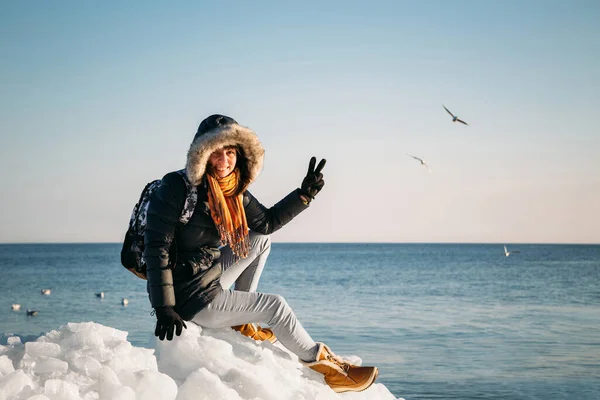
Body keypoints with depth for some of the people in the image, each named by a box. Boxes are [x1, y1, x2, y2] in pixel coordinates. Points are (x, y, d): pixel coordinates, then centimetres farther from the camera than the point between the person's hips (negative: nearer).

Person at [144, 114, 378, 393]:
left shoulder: (233, 192, 3)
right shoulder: (177, 188, -21)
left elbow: (268, 221, 16)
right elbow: (157, 248, -23)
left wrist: (305, 194, 5)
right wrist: (164, 309, -26)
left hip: (209, 279, 9)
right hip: (189, 299, -9)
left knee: (261, 239, 15)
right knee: (274, 305, -10)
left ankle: (242, 321, 13)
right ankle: (320, 364, 8)